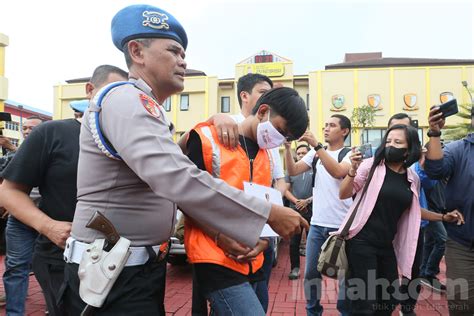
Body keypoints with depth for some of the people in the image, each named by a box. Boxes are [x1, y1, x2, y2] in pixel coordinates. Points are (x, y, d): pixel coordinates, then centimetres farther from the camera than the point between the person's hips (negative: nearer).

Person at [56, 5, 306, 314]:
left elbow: (170, 182, 13)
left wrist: (218, 231, 4)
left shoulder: (147, 110, 14)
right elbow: (177, 180, -33)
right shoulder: (124, 99, -19)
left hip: (141, 266, 10)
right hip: (113, 274, -10)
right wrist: (269, 214, -28)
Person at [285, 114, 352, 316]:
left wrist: (316, 145, -28)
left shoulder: (349, 154, -5)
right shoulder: (316, 154, 8)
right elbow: (292, 171, 0)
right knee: (311, 271, 11)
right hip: (317, 224, 4)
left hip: (341, 226, -4)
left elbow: (338, 172, -26)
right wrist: (287, 147, -12)